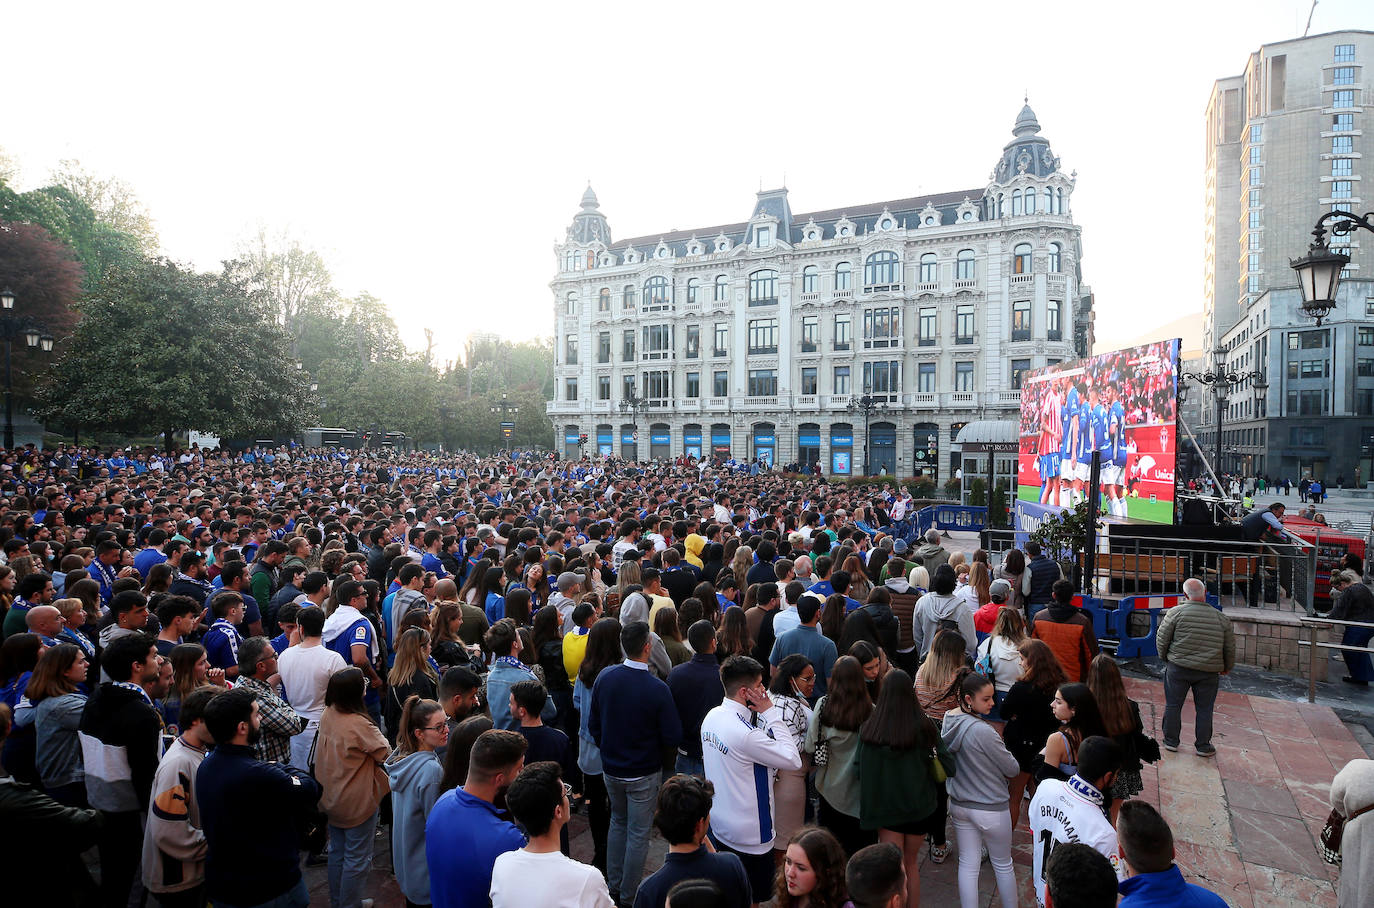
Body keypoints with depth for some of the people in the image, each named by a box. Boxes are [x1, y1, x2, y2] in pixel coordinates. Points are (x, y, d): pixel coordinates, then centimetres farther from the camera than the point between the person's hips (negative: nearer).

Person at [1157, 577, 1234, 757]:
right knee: (1204, 709, 12)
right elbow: (1230, 648, 8)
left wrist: (1165, 657, 13)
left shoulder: (1176, 612, -10)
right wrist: (1226, 667, 24)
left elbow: (1161, 639, -6)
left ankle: (1170, 741, 20)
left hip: (1178, 668, -1)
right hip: (1209, 672, 2)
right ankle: (1203, 746, 20)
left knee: (1173, 705, 11)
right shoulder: (1221, 618, -2)